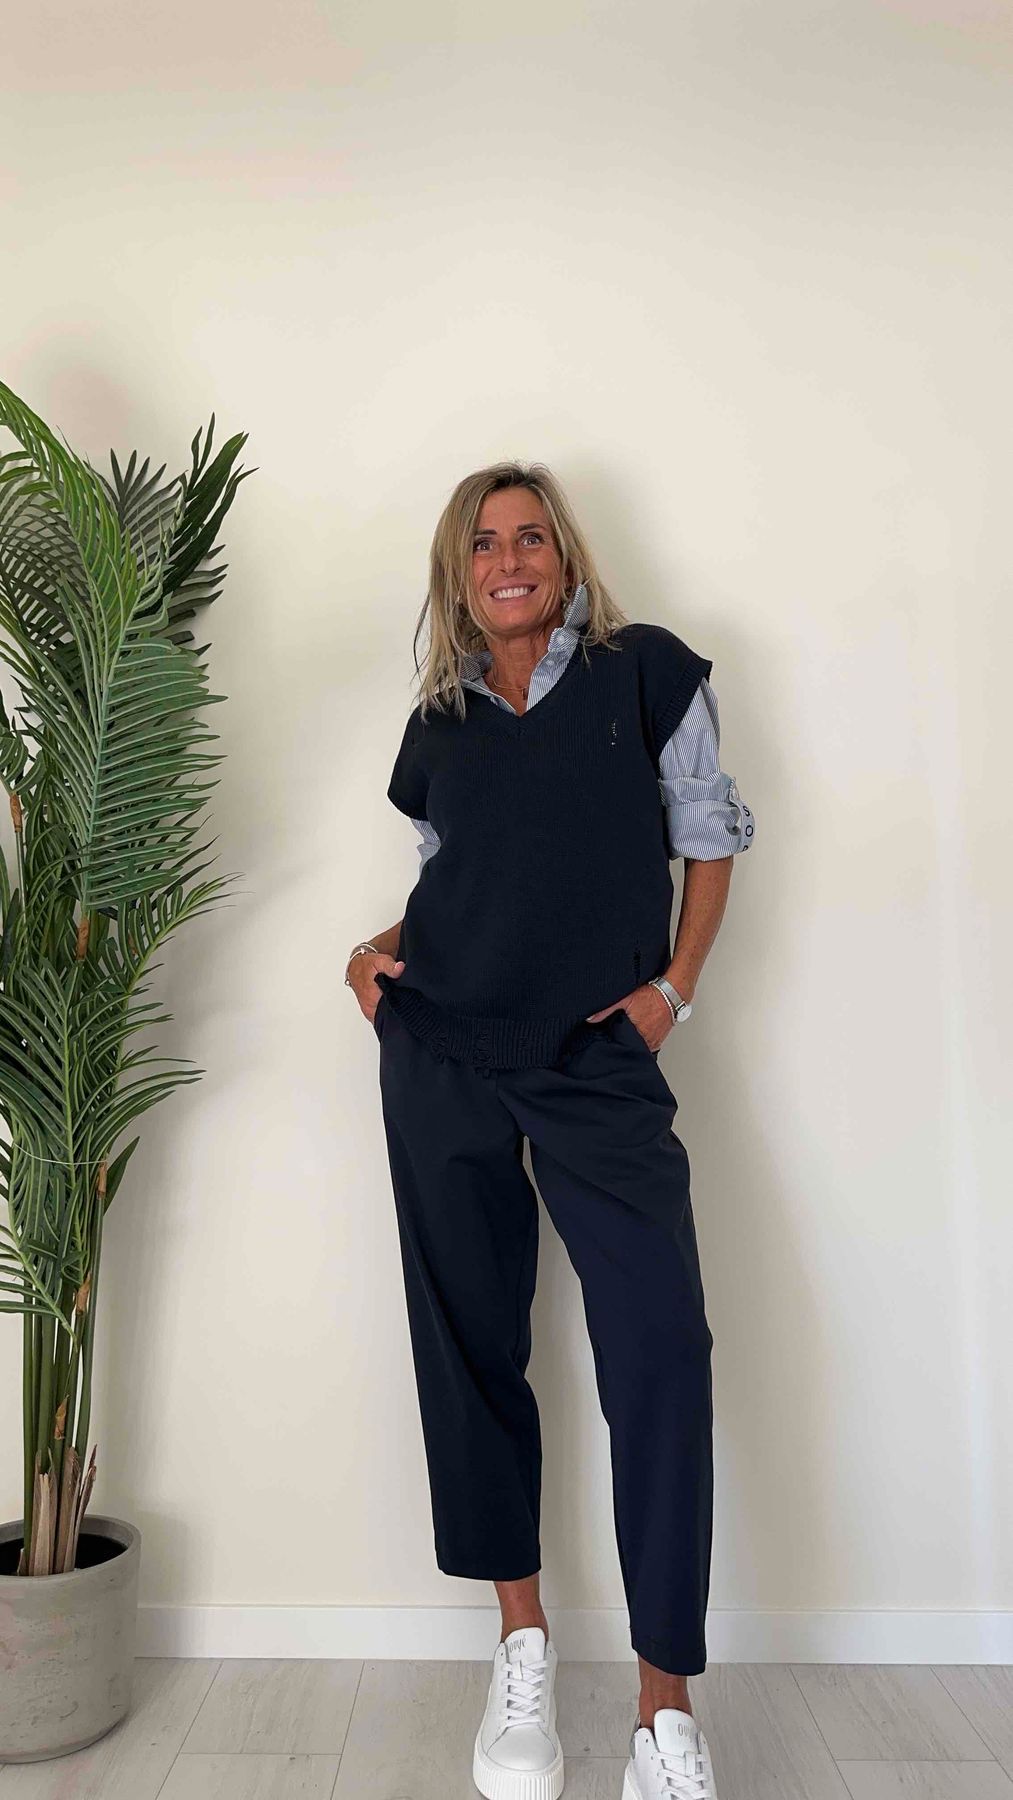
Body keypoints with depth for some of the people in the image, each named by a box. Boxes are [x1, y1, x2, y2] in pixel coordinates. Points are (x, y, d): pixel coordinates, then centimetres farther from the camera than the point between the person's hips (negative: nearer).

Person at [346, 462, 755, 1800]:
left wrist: (676, 983, -3)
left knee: (661, 1345, -12)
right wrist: (378, 949, 1)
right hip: (444, 1050, 4)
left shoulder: (646, 672, 5)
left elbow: (710, 834, 7)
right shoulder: (439, 721, 13)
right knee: (472, 1340, 7)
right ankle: (523, 1647, 25)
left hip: (601, 1057, -3)